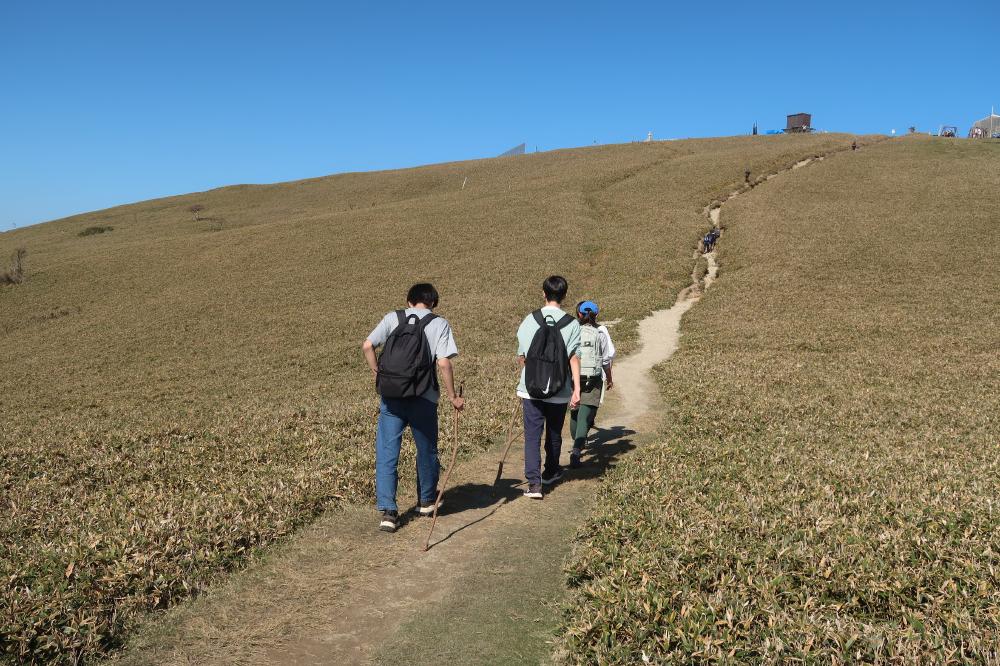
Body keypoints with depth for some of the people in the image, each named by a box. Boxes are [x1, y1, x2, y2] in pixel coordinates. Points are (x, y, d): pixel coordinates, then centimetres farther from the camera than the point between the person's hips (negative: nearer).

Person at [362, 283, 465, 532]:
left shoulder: (392, 318, 5)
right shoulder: (439, 324, -1)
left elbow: (367, 346, -2)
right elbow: (444, 363, -11)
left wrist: (378, 375, 9)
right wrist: (452, 397, -2)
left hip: (390, 397, 1)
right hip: (423, 399, -1)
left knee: (386, 453, 7)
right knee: (426, 451, 18)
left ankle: (388, 511, 2)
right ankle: (426, 502, 35)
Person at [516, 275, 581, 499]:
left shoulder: (530, 320, -3)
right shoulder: (571, 324, -6)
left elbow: (522, 355, 4)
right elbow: (574, 357, -10)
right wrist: (577, 389, -9)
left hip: (531, 389, 0)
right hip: (559, 391, 1)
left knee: (532, 435, 1)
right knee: (554, 434, 19)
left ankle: (534, 482, -11)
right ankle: (550, 473, 38)